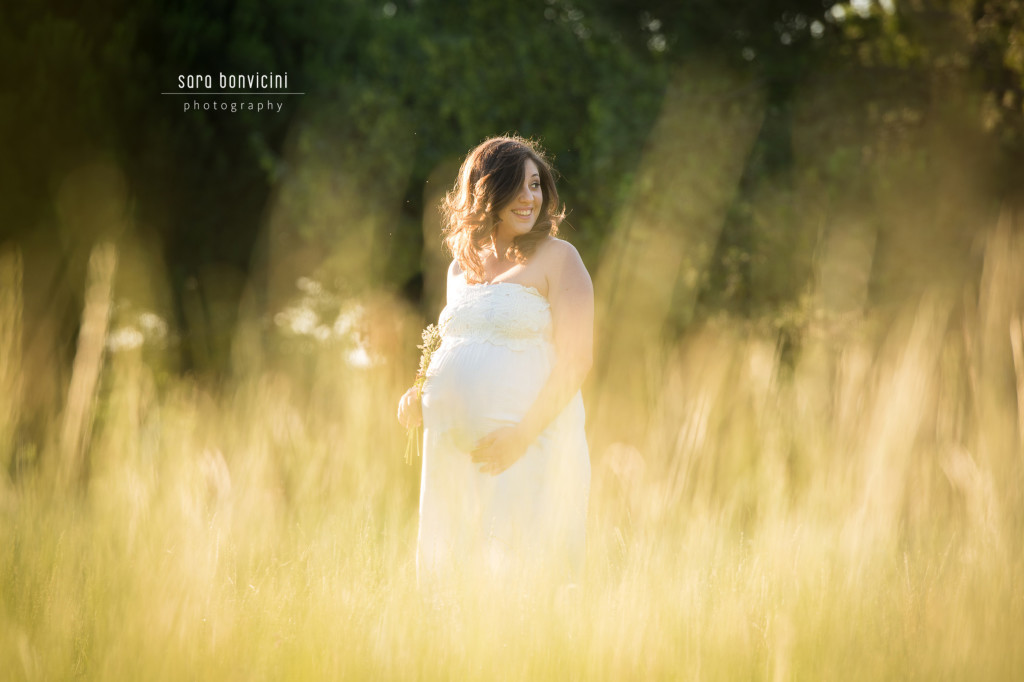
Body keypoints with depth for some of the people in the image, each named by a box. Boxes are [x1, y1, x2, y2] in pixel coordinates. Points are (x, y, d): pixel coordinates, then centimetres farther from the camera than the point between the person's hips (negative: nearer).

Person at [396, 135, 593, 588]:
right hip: (453, 444, 6)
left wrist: (523, 434, -18)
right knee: (454, 572, 7)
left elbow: (576, 359, -9)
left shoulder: (556, 258, -1)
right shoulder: (462, 266, 17)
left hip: (530, 437, -6)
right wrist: (420, 396, 7)